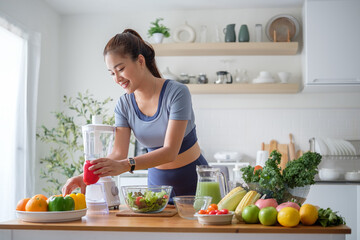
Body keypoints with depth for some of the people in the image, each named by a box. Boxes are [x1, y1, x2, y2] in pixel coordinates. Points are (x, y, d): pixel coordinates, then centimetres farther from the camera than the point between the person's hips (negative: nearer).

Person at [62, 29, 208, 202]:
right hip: (157, 180, 4)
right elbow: (118, 154, -11)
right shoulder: (124, 105, -5)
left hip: (193, 180, -4)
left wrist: (125, 165, -41)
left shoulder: (176, 93, -21)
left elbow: (170, 151, -28)